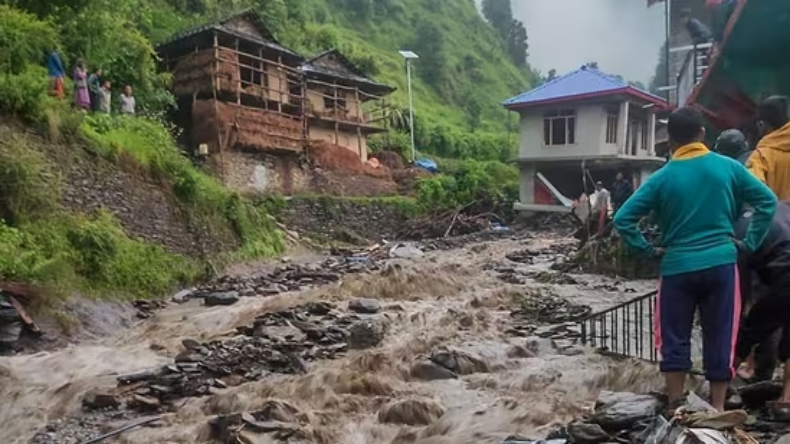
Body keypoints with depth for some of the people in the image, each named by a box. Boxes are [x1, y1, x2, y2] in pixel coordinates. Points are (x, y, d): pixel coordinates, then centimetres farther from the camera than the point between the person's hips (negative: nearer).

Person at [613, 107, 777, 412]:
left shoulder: (662, 178, -3)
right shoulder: (728, 167, 1)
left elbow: (623, 219, -6)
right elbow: (768, 201, 2)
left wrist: (647, 249, 2)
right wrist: (750, 243, 6)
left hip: (678, 268, -1)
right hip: (721, 264, 1)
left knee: (675, 340, 8)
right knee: (720, 339, 10)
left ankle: (675, 407, 13)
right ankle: (717, 408, 16)